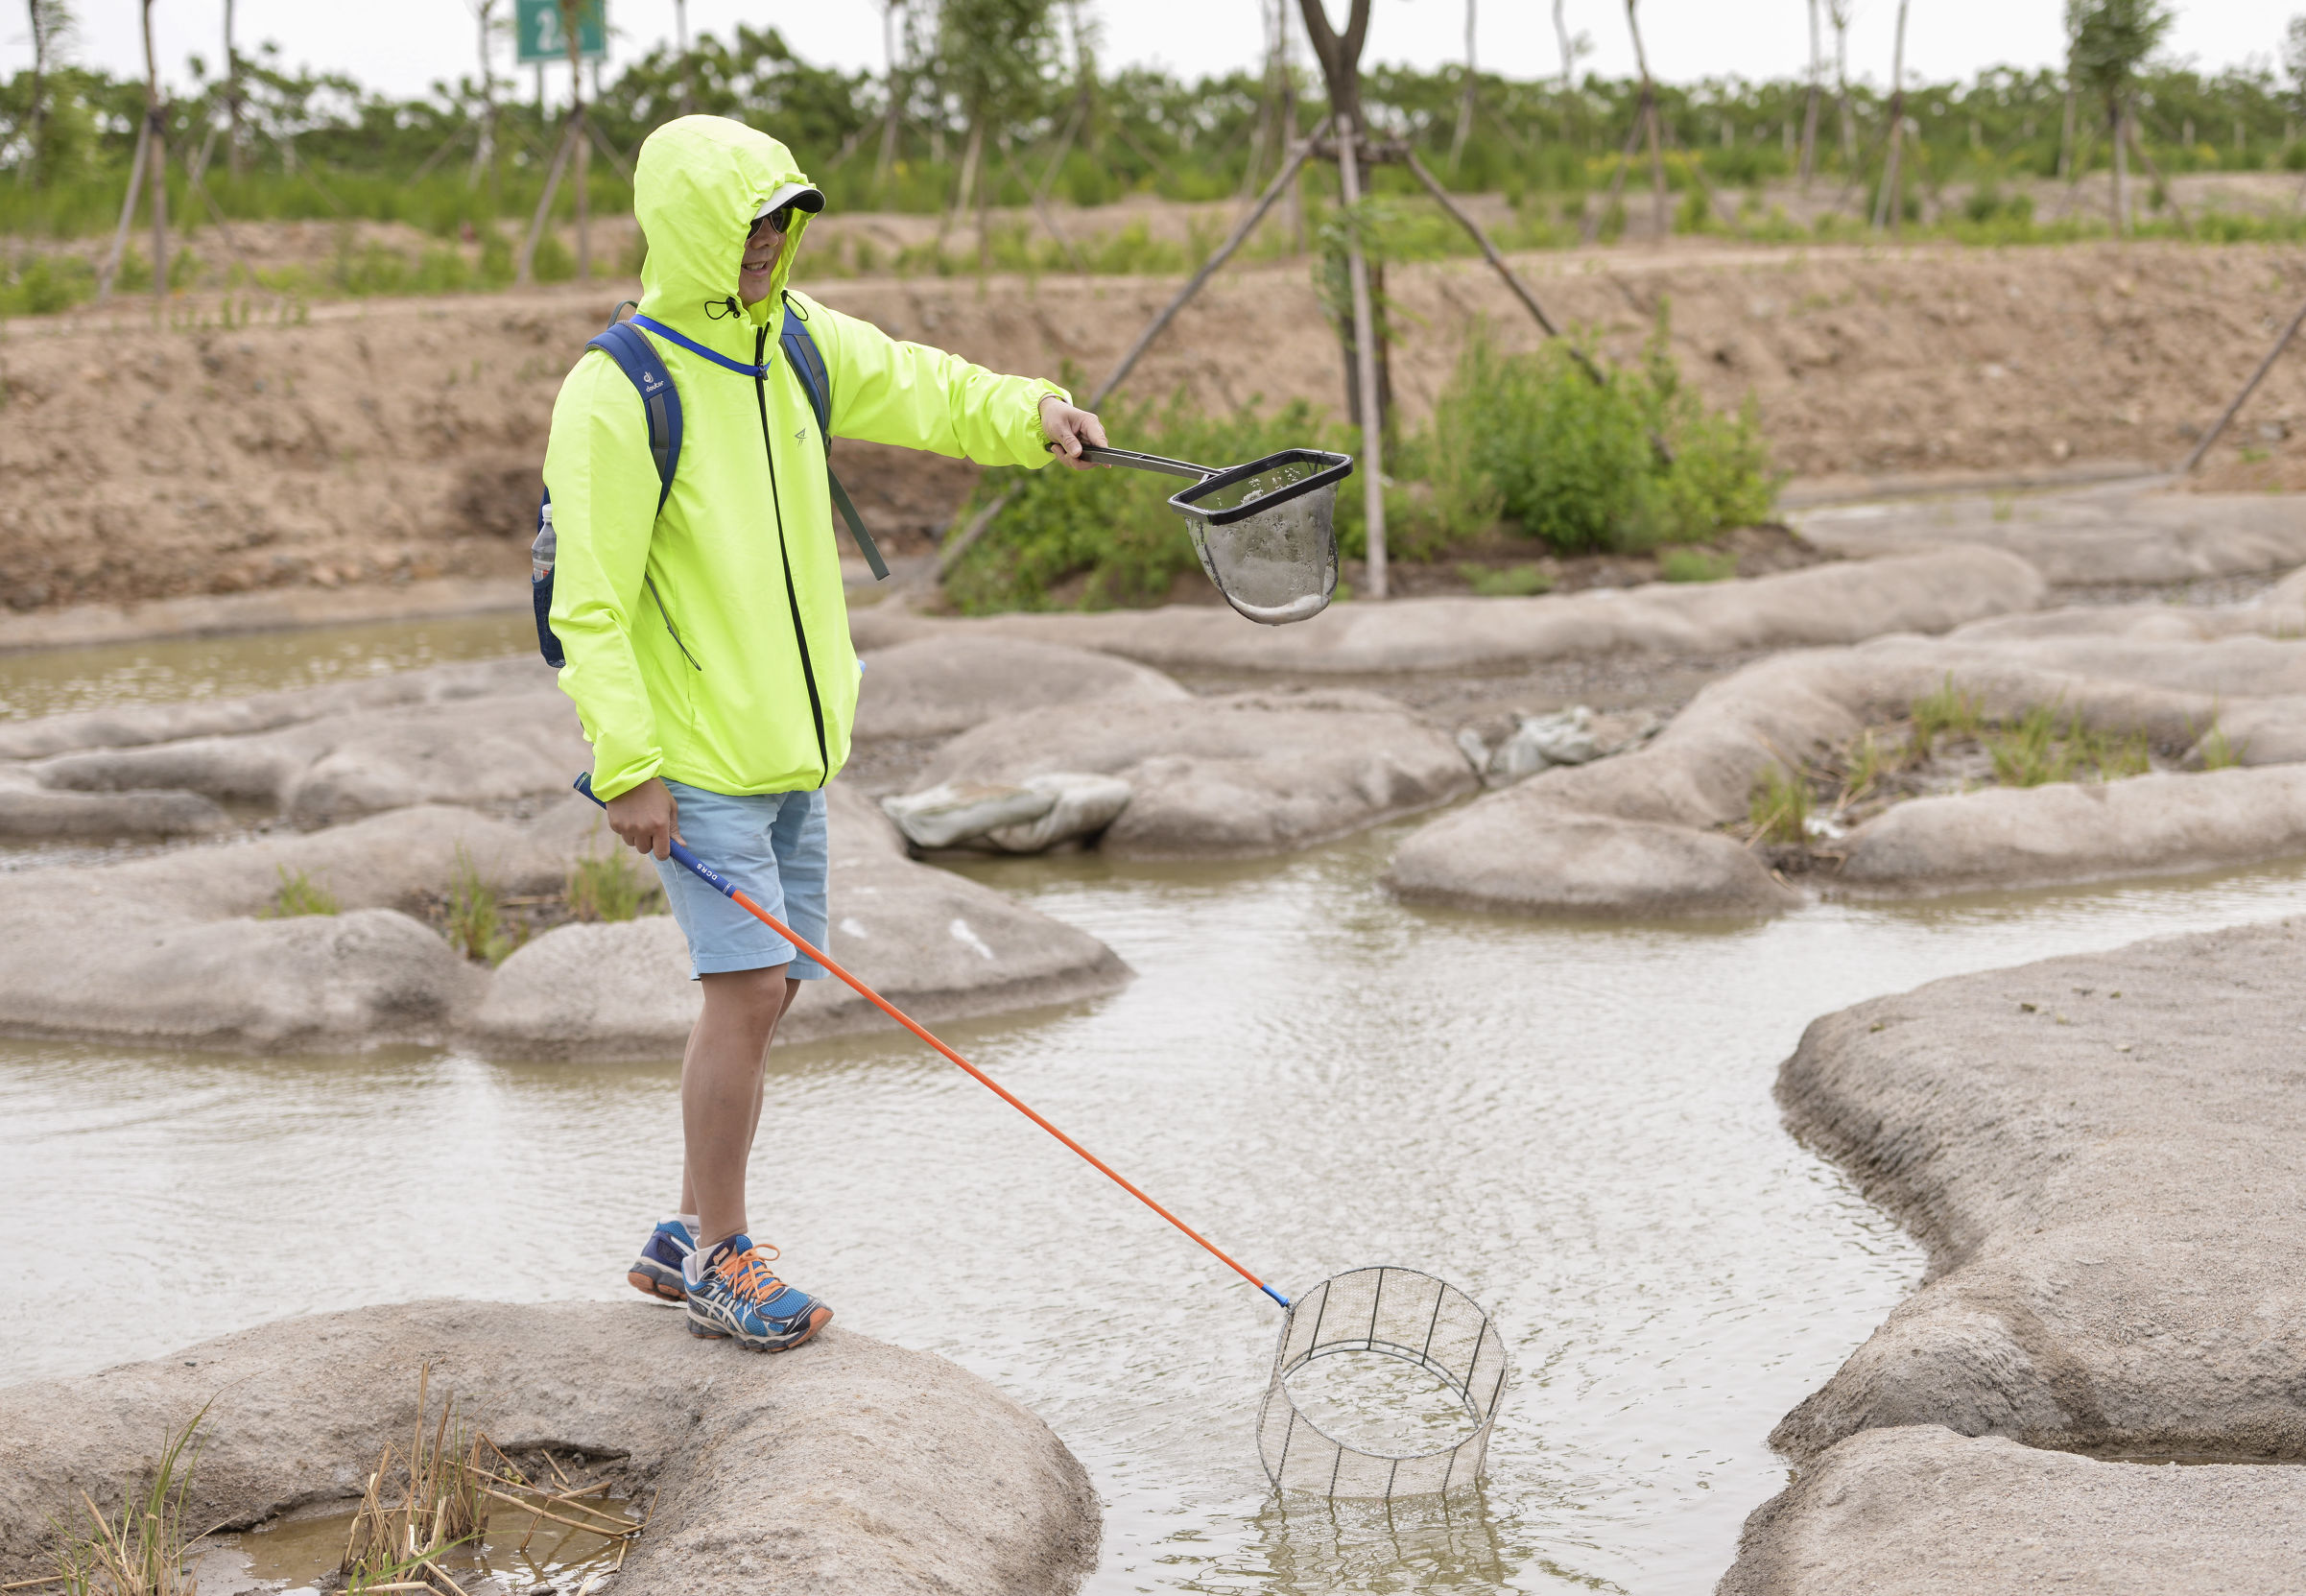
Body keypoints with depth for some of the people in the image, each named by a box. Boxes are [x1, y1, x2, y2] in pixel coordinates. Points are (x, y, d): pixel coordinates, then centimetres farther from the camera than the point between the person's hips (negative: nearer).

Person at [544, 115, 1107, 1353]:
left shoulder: (796, 340, 7)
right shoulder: (614, 396, -15)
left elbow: (919, 389, 13)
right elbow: (590, 606, -16)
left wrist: (1027, 413, -9)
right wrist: (628, 770, -20)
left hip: (789, 741, 8)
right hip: (693, 755, -8)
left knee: (762, 990, 12)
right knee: (748, 990, -10)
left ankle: (688, 1240, 26)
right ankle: (720, 1264, 4)